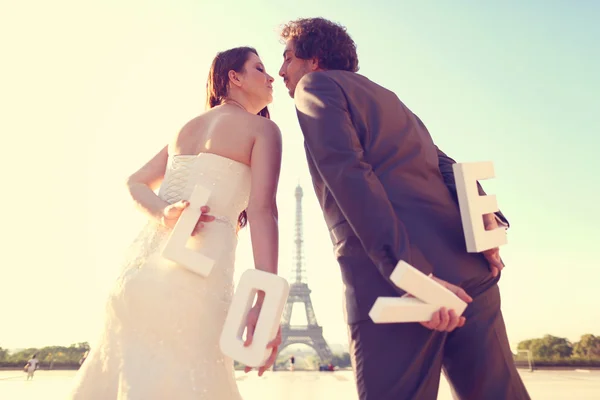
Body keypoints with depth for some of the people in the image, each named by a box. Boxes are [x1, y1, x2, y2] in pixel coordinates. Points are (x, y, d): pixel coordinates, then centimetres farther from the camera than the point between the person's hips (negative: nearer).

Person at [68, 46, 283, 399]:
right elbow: (262, 211, -10)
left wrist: (163, 215, -1)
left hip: (147, 259, 7)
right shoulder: (263, 128, 2)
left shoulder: (188, 126, 23)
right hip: (199, 270, -7)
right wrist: (264, 303, -15)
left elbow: (136, 183, 19)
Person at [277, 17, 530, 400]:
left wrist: (407, 273, -20)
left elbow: (350, 176, -11)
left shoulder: (316, 86, 7)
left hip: (388, 285, -7)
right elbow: (446, 166, 17)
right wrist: (484, 214, 0)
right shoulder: (386, 96, 31)